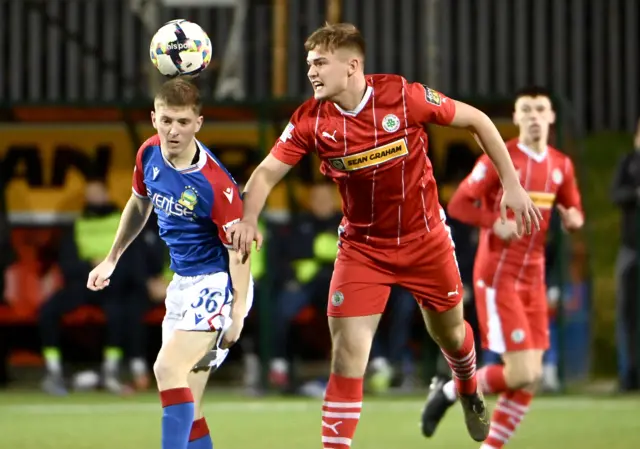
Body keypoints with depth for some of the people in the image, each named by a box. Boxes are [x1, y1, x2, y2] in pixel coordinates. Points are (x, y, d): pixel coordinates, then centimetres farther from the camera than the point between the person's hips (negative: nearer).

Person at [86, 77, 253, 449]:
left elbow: (238, 248, -18)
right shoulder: (150, 154, -2)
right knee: (186, 405, 9)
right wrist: (112, 260, 23)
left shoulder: (214, 183, -24)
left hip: (218, 283, -8)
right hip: (183, 283, 8)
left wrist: (238, 312, -24)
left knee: (168, 367, -25)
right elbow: (140, 204, 18)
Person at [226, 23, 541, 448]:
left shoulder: (404, 96, -20)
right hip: (362, 248, 0)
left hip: (425, 238, 0)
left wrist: (512, 185, -10)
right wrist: (248, 219, -33)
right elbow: (267, 171, -12)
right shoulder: (311, 120, -14)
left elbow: (477, 120, -9)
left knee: (449, 332, 19)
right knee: (347, 353, -12)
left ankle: (469, 390, 54)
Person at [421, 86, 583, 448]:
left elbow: (573, 211, 19)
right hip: (498, 277, -6)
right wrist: (496, 223, -25)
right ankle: (449, 391, 10)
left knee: (530, 378, 2)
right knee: (522, 374, -14)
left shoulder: (562, 165, 8)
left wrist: (574, 219, -5)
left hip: (533, 278, 6)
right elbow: (458, 205, -9)